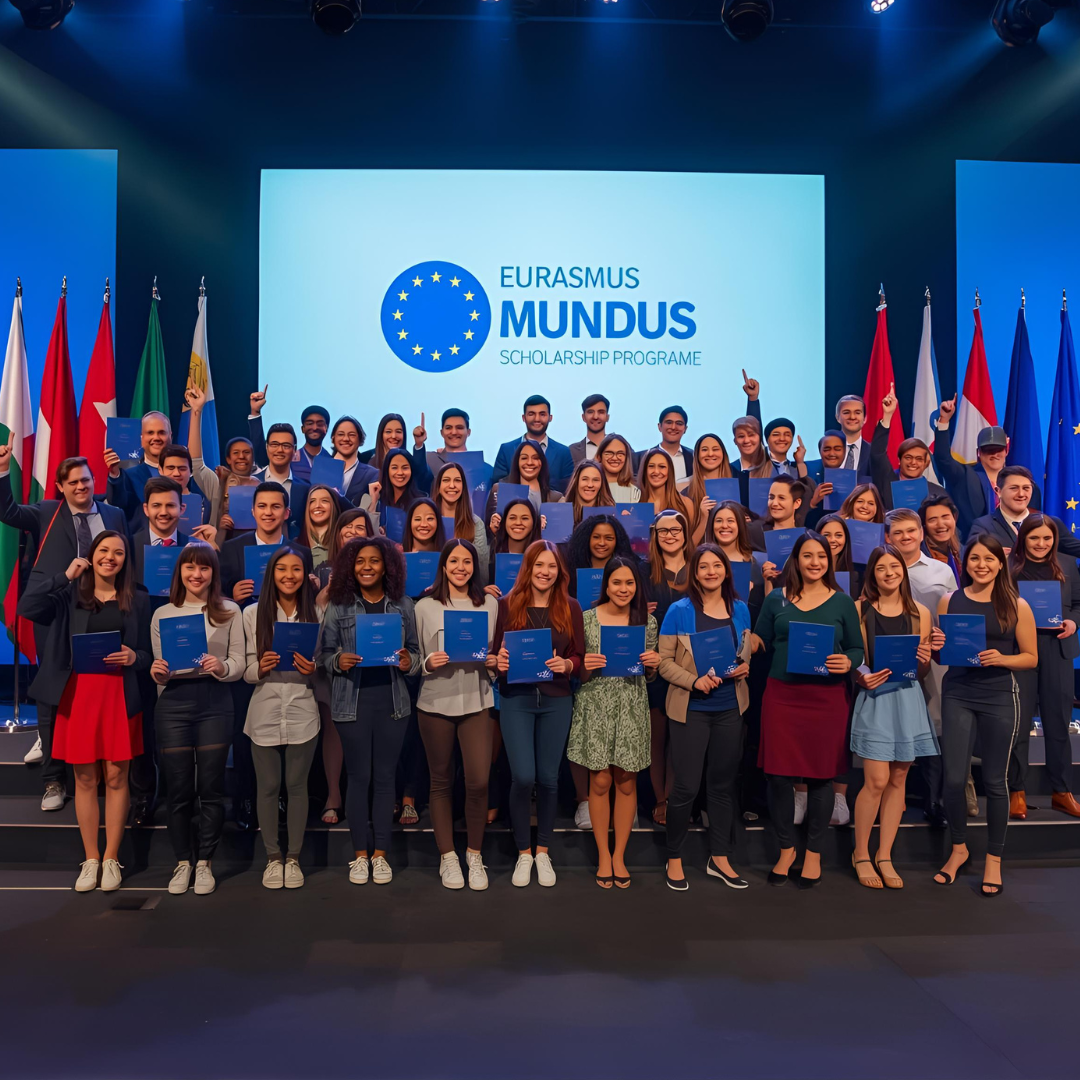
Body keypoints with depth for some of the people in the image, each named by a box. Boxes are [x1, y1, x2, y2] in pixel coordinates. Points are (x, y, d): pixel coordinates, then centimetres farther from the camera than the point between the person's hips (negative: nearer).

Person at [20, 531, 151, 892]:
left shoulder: (137, 601, 7)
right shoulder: (70, 596, 7)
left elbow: (149, 654, 10)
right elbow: (26, 607, -11)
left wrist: (134, 657, -13)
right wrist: (65, 576, -9)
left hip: (120, 696, 0)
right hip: (78, 695, 0)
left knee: (115, 777, 3)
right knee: (85, 779, 6)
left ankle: (111, 859, 15)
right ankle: (90, 859, 18)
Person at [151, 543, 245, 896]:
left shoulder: (229, 612, 5)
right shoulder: (162, 614, 8)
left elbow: (239, 666, 2)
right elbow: (158, 667, 9)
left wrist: (221, 667, -18)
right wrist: (157, 674, -13)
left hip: (214, 703, -1)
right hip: (172, 704, 1)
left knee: (211, 787, 4)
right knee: (178, 787, 5)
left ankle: (204, 863, 17)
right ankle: (182, 862, 20)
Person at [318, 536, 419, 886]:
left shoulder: (403, 605, 5)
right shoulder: (339, 606, 0)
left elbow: (415, 650, 10)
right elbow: (323, 653, 2)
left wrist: (409, 662, -11)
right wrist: (339, 660, -18)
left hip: (392, 701, 1)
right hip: (352, 702, -1)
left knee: (385, 777, 8)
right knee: (358, 777, 6)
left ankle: (380, 854, 20)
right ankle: (360, 854, 20)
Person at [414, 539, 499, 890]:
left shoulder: (490, 604, 8)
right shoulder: (425, 606, 3)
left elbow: (499, 651, 14)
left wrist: (493, 661, -6)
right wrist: (429, 663, -15)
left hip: (477, 701, 1)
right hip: (436, 702, 0)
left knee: (478, 781, -5)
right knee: (441, 781, 8)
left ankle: (474, 854, 16)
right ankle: (447, 856, 23)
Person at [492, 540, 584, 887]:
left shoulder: (570, 607, 4)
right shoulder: (508, 604, 1)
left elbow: (580, 657, 4)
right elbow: (495, 652, 4)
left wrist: (566, 665, -16)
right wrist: (498, 661, -17)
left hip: (556, 700, 1)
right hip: (516, 699, -1)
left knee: (548, 778, 7)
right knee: (523, 777, -6)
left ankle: (543, 852, 25)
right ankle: (523, 853, 15)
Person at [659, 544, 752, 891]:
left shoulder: (740, 609, 5)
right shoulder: (679, 611, -7)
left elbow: (746, 654, 16)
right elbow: (664, 661, -8)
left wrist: (744, 668, -6)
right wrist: (694, 681, -22)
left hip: (730, 709, 4)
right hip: (691, 710, -4)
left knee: (723, 784, 13)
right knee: (686, 787, 0)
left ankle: (719, 858, 27)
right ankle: (674, 859, 18)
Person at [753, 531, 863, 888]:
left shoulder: (842, 602, 5)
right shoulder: (776, 599, 7)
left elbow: (857, 649, 5)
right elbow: (760, 643, 10)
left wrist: (847, 662, -14)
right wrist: (748, 641, -9)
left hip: (828, 697, 0)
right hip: (782, 694, 1)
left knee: (820, 775, 5)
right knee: (778, 774, 1)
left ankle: (813, 852, 23)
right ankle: (786, 848, 21)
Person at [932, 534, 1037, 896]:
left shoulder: (1017, 606, -1)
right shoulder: (949, 601, 5)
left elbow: (1031, 658, 1)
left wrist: (1001, 659, -17)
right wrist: (938, 646, -9)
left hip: (999, 696, -1)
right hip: (957, 694, 2)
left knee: (994, 780, 8)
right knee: (953, 778, 1)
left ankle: (994, 859, 25)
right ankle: (959, 848, 25)